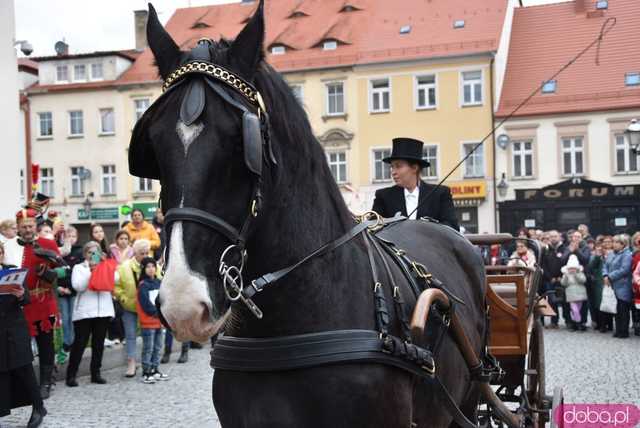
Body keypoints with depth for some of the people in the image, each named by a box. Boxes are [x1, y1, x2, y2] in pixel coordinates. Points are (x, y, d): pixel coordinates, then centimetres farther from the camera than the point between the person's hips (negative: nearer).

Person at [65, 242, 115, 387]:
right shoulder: (79, 267, 6)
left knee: (99, 343, 8)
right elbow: (78, 286, -9)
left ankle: (96, 373, 15)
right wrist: (90, 271, -9)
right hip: (84, 312, -3)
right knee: (80, 343, -4)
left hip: (103, 310, 3)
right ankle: (71, 375, 2)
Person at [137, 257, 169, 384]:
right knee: (148, 348, -4)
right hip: (148, 322, -7)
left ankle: (154, 370, 22)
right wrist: (158, 313, -11)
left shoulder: (159, 283, 10)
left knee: (158, 347, 13)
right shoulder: (143, 285, -10)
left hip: (159, 321, 7)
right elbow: (146, 304, -15)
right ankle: (146, 373, 2)